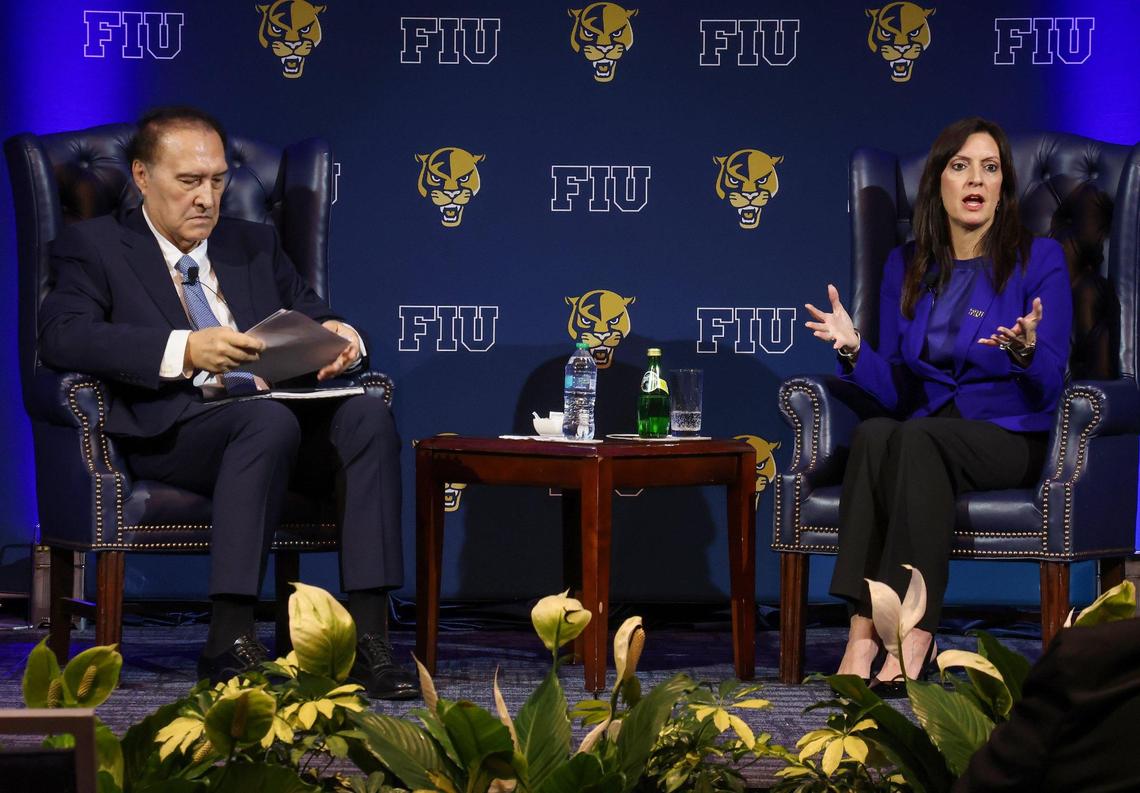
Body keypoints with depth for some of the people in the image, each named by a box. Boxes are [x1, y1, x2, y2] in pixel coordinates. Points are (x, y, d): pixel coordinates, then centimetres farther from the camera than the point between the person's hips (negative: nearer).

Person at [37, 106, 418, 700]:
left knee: (368, 415, -26)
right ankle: (229, 640, -37)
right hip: (173, 429, -5)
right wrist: (183, 350, -24)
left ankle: (367, 636, -32)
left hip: (281, 414, 5)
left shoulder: (255, 244, 26)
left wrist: (338, 338, -6)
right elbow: (61, 335, -10)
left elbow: (314, 317, 22)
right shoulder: (94, 246, 9)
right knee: (269, 420, -36)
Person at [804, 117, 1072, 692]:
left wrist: (1026, 350, -29)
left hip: (1010, 439, -3)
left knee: (914, 441, -35)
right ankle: (864, 631, -40)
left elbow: (1046, 390, -7)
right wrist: (853, 350, -12)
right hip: (925, 428, 3)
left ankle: (914, 635, -38)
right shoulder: (905, 267, 11)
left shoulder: (1039, 261, -1)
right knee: (872, 434, -32)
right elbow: (894, 393, 8)